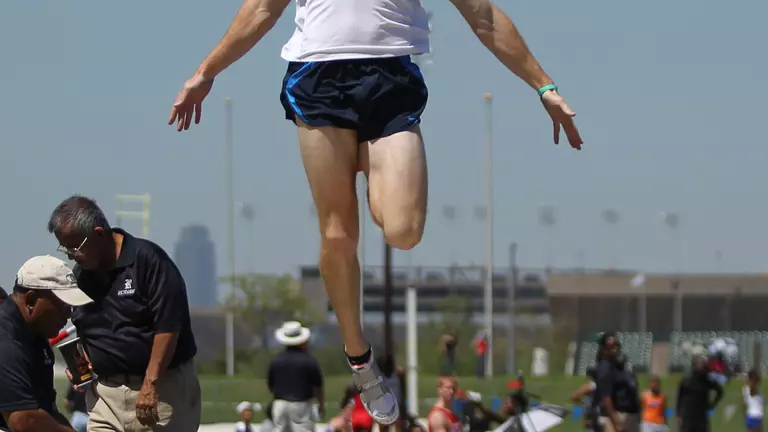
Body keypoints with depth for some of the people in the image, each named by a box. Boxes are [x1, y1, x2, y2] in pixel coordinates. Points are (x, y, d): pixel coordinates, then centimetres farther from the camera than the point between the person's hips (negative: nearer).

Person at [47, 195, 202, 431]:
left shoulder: (147, 259, -12)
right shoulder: (80, 276, 10)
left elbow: (168, 325, -16)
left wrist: (150, 384, -19)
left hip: (163, 386, -6)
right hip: (105, 392, 6)